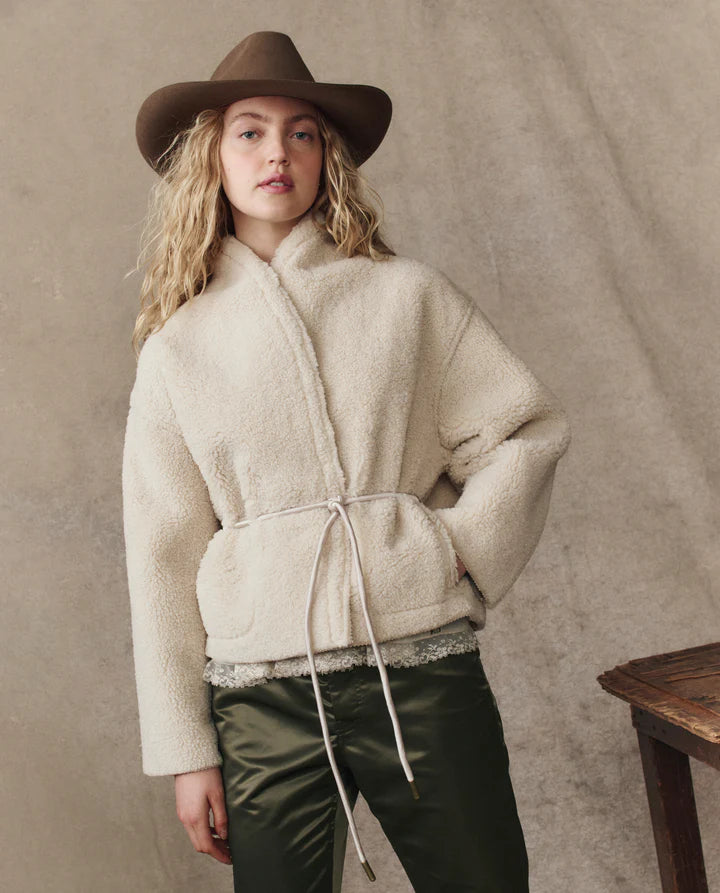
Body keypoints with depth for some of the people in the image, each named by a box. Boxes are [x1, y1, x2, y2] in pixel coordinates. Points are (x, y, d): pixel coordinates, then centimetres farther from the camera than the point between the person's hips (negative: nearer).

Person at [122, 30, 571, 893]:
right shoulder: (177, 346, 6)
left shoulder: (404, 291, 5)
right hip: (263, 693, 1)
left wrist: (462, 550, -6)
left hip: (422, 667, 0)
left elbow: (530, 429, 7)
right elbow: (162, 558, 5)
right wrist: (186, 751, 4)